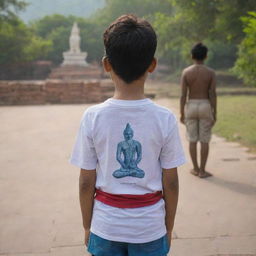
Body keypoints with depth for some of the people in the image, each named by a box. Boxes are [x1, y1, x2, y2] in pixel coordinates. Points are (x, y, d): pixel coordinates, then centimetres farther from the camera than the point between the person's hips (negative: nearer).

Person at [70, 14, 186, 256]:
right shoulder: (165, 119, -12)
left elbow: (86, 183, -6)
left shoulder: (92, 118, -12)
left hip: (105, 227, 0)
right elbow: (171, 183, -6)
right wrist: (169, 227, 9)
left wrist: (87, 226, 8)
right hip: (150, 228, 0)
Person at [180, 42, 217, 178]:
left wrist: (182, 113, 1)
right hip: (205, 106, -1)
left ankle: (196, 168, 17)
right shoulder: (210, 73, -5)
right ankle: (202, 171, 7)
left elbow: (183, 95, -6)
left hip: (191, 106, 1)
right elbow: (213, 95, -8)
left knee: (192, 140, 11)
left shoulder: (186, 72, -4)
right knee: (204, 140, 5)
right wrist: (214, 114, -1)